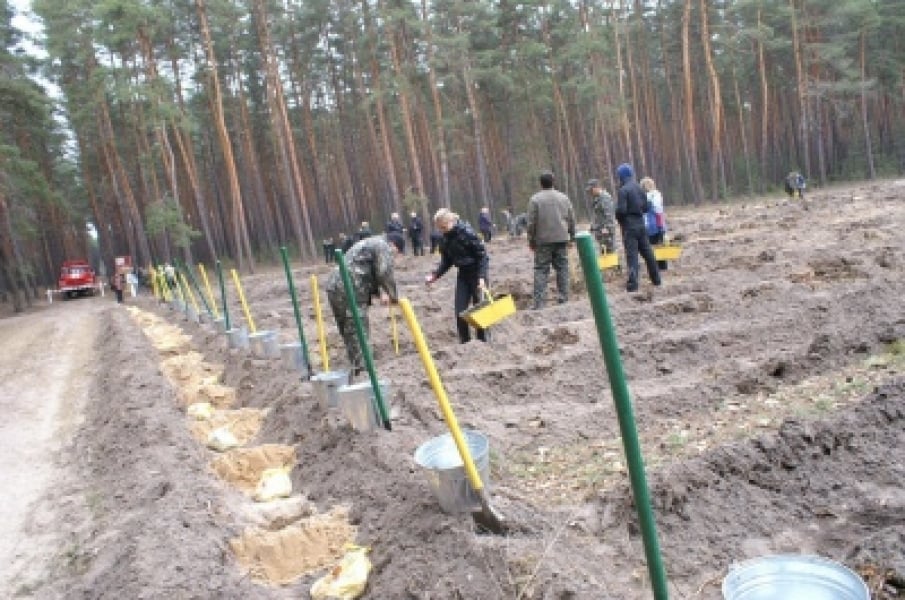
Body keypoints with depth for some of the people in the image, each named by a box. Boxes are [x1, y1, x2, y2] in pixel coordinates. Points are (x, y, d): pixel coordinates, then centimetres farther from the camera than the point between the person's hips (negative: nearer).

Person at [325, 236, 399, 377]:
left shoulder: (368, 244, 31)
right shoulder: (383, 246, 2)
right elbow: (384, 274, -8)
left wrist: (380, 292, 18)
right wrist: (394, 296, 4)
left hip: (334, 286, 10)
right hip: (350, 290, -9)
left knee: (348, 332, 15)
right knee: (357, 333, -7)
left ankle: (354, 368, 23)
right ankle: (357, 371, -7)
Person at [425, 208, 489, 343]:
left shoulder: (467, 232, -22)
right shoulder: (444, 239, -3)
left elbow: (482, 255, -19)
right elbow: (446, 261, 5)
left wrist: (482, 277, -25)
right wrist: (435, 274, -10)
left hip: (477, 272, -6)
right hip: (463, 273, 6)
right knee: (460, 309, 2)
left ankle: (483, 340, 12)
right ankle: (464, 340, 14)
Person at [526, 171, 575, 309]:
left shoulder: (535, 199, -5)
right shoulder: (564, 198, 8)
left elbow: (531, 223, -5)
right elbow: (572, 220, 11)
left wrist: (531, 240, 4)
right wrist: (572, 237, 20)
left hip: (543, 241, -3)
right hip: (562, 239, 3)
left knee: (541, 270, -1)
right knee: (562, 268, 10)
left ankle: (539, 302, -6)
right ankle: (563, 298, 11)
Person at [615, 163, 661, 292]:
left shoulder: (623, 190, -13)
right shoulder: (639, 188, 8)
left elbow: (621, 210, -18)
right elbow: (646, 207, 11)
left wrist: (618, 217, 1)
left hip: (629, 225, -6)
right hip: (640, 223, 6)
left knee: (632, 254, -6)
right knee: (647, 252, 15)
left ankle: (633, 283, -9)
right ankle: (656, 278, 24)